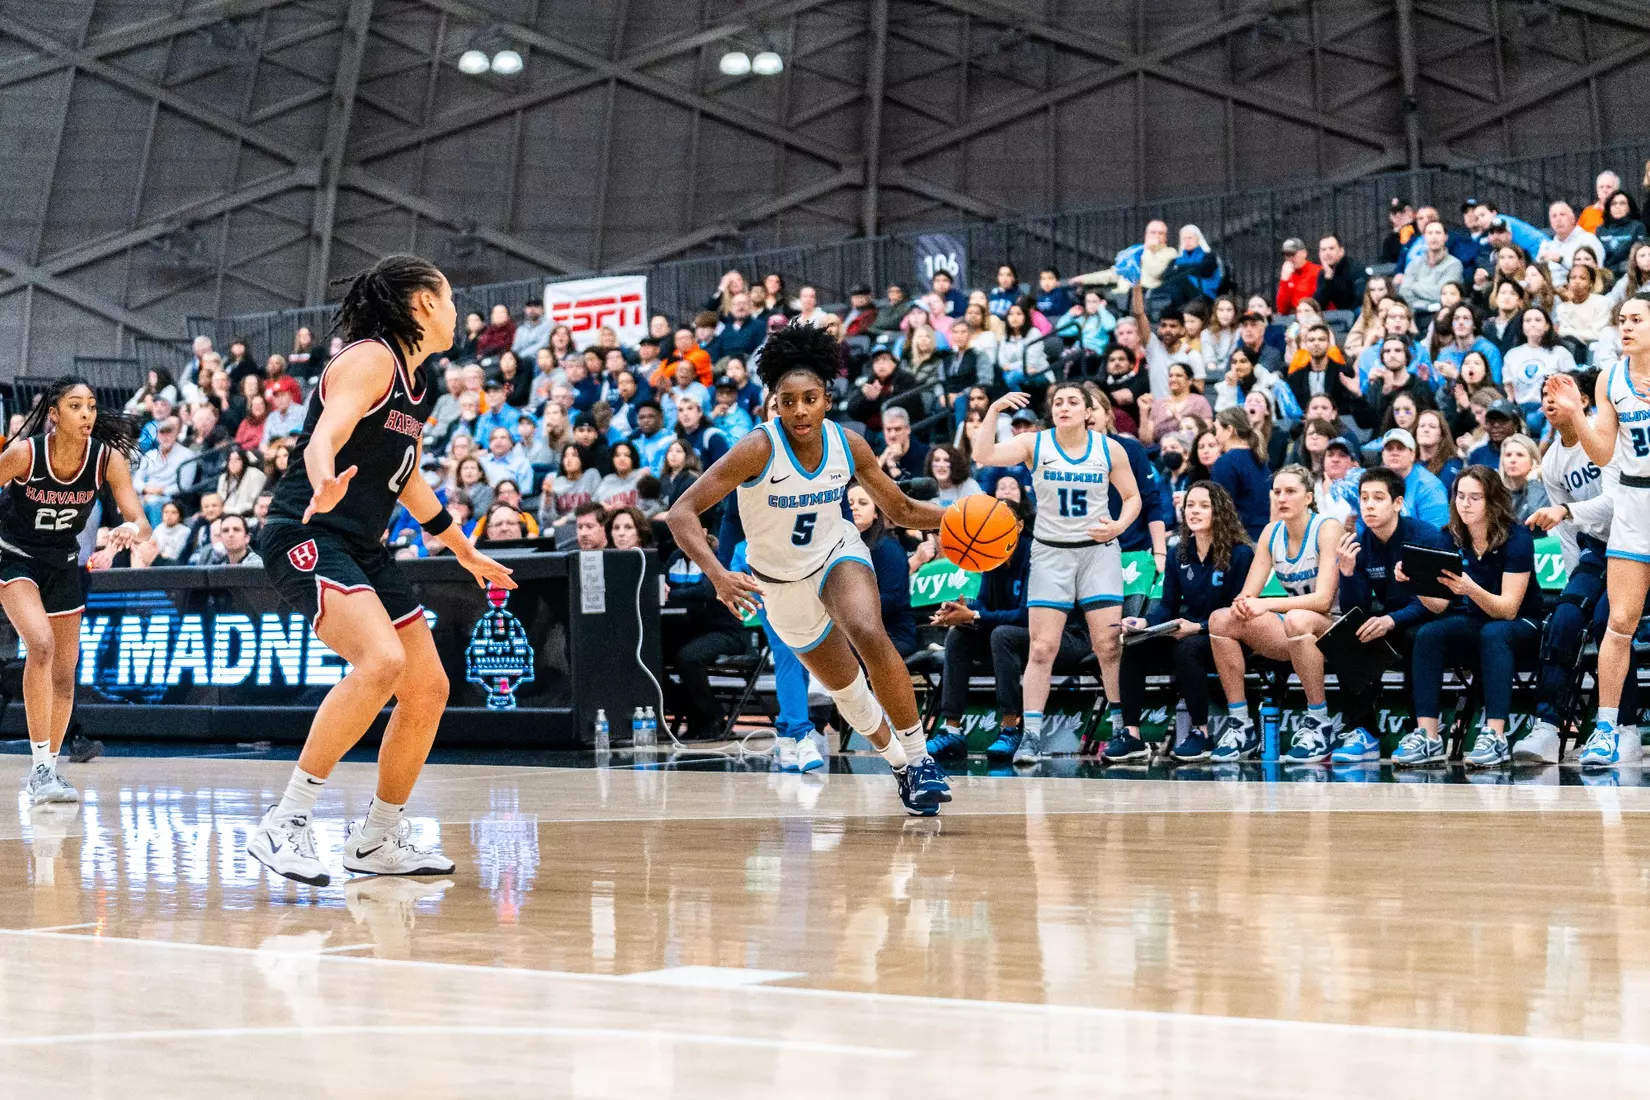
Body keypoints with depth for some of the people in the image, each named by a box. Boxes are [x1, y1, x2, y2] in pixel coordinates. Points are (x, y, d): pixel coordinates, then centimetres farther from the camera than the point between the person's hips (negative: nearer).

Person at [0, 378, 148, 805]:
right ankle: (41, 769, -23)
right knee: (41, 644, -27)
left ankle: (47, 771, 26)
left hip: (64, 565, 4)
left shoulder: (108, 458, -18)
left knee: (65, 674, 8)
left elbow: (141, 523, -21)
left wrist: (130, 531, -44)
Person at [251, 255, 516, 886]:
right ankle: (283, 825, -25)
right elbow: (324, 438, -27)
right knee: (382, 661, -30)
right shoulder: (370, 359, -11)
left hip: (363, 550, 10)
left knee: (428, 690, 8)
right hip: (307, 535, -10)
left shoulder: (420, 385, 16)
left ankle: (377, 840, 24)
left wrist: (466, 553, 37)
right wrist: (325, 487, -49)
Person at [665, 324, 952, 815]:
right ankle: (899, 765, 40)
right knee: (845, 688, 11)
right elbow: (682, 512, -32)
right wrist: (718, 574, -47)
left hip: (838, 554, 0)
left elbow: (900, 510, -1)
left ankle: (919, 756, -17)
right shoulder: (759, 449, -28)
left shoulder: (848, 445, -17)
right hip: (782, 584, 0)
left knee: (869, 634, -31)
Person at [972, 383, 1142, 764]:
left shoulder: (1109, 449, -1)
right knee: (1042, 647, -6)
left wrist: (1119, 525, -10)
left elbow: (1132, 496, 9)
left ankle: (1122, 728, 9)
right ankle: (1031, 736, -2)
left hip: (1098, 550, 0)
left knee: (1109, 644, -5)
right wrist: (994, 410, -25)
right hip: (1051, 552, 0)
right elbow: (983, 455, -16)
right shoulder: (1035, 444, -4)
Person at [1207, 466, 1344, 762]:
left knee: (1296, 619, -39)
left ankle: (1318, 723, -25)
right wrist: (1241, 603, -26)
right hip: (1289, 634, 6)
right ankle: (1240, 724, -14)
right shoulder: (1271, 532, 4)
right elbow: (1248, 593, 0)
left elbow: (1323, 599, -22)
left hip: (1330, 629, -6)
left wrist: (1266, 604, -32)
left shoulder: (1327, 529, -12)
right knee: (1221, 619, -16)